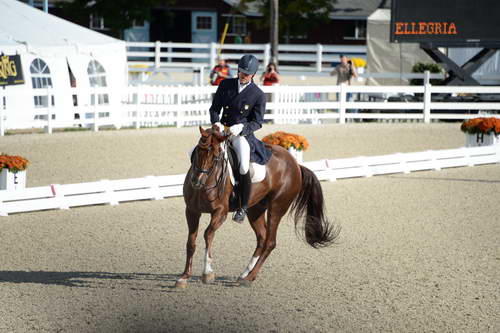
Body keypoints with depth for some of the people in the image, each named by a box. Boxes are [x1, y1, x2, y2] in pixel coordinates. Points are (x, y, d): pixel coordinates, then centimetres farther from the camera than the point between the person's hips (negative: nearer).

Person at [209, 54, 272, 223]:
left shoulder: (258, 95, -5)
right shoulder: (226, 85, 5)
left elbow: (257, 122, -6)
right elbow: (214, 108, 7)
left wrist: (241, 127, -24)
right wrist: (216, 123, -13)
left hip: (243, 134, -5)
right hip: (222, 131, 5)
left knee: (243, 166, -27)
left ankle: (243, 208, -12)